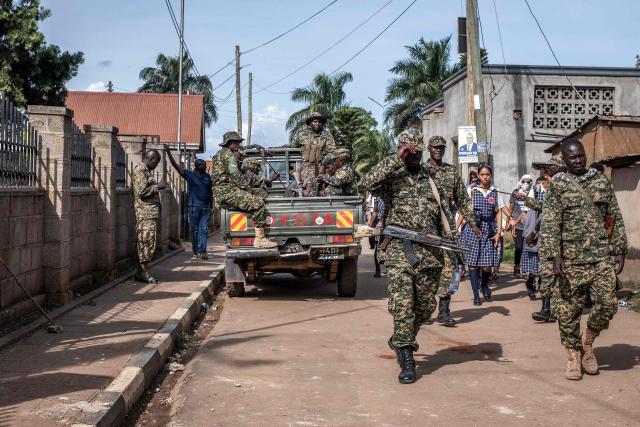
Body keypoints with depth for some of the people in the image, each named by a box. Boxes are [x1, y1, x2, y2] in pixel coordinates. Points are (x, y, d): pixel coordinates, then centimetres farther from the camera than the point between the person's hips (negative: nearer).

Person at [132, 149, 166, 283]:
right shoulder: (140, 170, -11)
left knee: (143, 242, 9)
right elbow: (142, 191, -20)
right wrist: (157, 186, -11)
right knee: (147, 241, -10)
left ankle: (141, 272, 11)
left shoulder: (146, 170, 21)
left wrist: (157, 187, 15)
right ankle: (143, 271, -7)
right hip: (146, 212, -10)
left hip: (149, 212, 10)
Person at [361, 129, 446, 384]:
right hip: (399, 249, -5)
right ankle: (407, 361, -5)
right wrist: (396, 160, -20)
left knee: (426, 305, 10)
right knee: (402, 304, -10)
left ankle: (401, 341, 35)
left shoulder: (431, 179, 16)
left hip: (429, 251, 5)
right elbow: (368, 182, -21)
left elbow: (440, 215, 22)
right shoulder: (392, 177, 2)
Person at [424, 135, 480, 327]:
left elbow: (463, 200, 14)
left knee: (449, 265, -4)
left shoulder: (452, 172, 12)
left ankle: (444, 310, -1)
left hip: (448, 228, 2)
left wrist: (473, 223, 10)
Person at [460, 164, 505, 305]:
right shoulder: (472, 191, 6)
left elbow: (499, 213, 7)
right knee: (473, 262, -5)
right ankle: (476, 295, 2)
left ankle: (484, 285, 28)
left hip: (489, 230, 1)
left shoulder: (495, 193, 9)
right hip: (473, 228, -1)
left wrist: (498, 232, -2)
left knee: (488, 265, -3)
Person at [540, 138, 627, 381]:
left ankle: (587, 342, 19)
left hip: (602, 256, 2)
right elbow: (550, 224, -5)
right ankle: (573, 356, 20)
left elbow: (616, 218, 13)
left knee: (608, 304, -7)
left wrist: (619, 251, 7)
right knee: (568, 311, 2)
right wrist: (555, 256, -14)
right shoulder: (558, 186, 1)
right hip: (571, 259, -2)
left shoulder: (601, 182, 10)